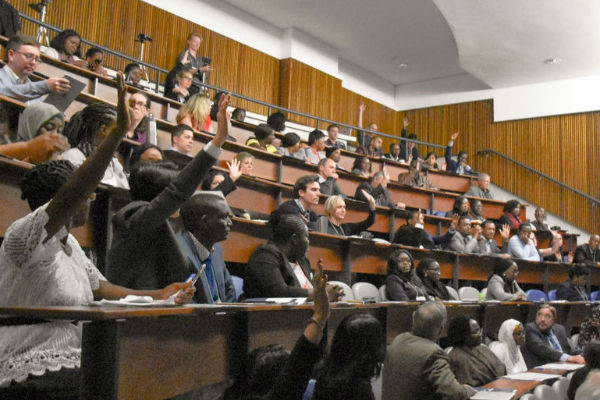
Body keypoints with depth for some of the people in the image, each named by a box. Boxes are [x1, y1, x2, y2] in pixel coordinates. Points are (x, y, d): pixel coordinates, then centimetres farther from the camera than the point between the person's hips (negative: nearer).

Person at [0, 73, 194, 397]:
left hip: (68, 367, 9)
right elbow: (71, 196, -33)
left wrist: (158, 296, 11)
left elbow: (99, 288, 18)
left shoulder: (68, 243, 13)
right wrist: (118, 132, -38)